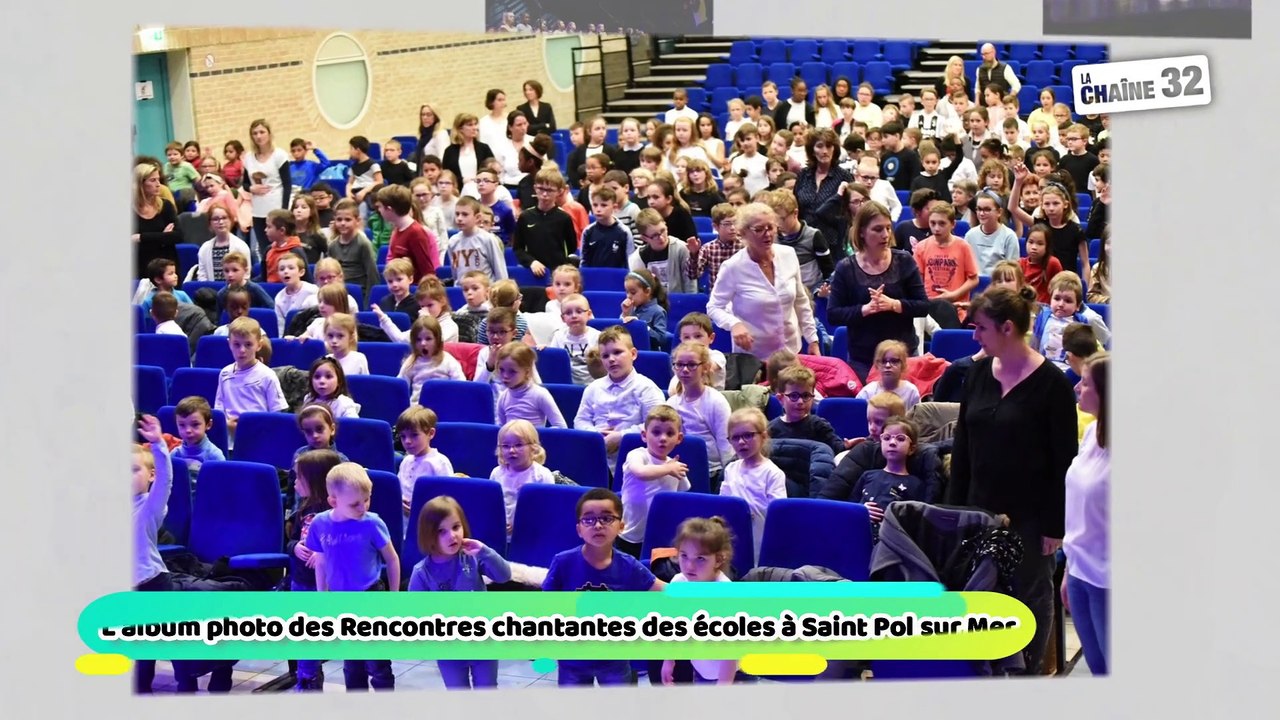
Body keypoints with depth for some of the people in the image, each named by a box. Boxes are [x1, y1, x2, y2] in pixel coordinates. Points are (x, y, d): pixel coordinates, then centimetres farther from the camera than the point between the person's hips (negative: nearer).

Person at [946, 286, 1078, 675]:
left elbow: (1064, 460, -10)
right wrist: (954, 506, 7)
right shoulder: (979, 373, 3)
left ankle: (1029, 668, 20)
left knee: (1031, 595, 8)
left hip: (1030, 515, -5)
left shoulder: (1051, 383, -12)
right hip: (981, 509, 5)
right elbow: (962, 445, 10)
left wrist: (1055, 524, -11)